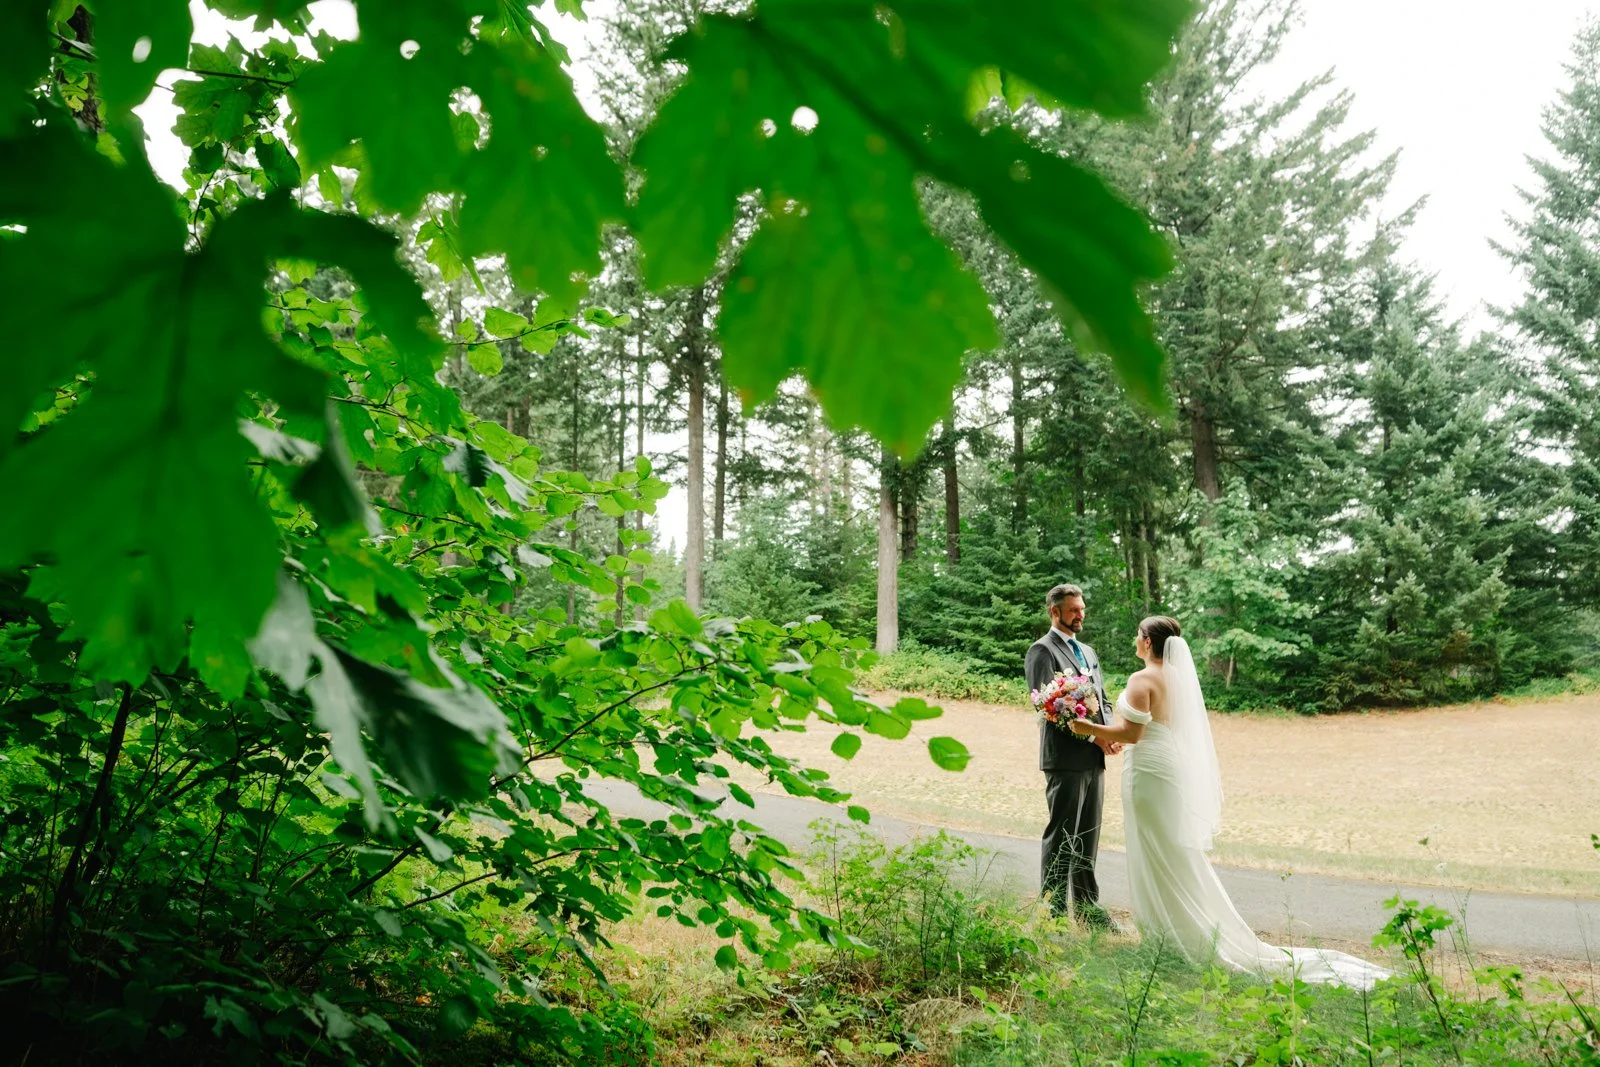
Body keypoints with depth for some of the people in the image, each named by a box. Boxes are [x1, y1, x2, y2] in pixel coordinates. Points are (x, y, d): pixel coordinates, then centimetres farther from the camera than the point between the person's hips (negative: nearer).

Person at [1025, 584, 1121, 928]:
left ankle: (1087, 905, 23)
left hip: (1095, 759, 8)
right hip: (1066, 758, -8)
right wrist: (1093, 735, -18)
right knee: (1061, 837, -1)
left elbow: (1103, 698, 19)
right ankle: (1054, 909, 7)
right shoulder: (1042, 651, -8)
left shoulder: (1088, 652, 19)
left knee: (1088, 837, 14)